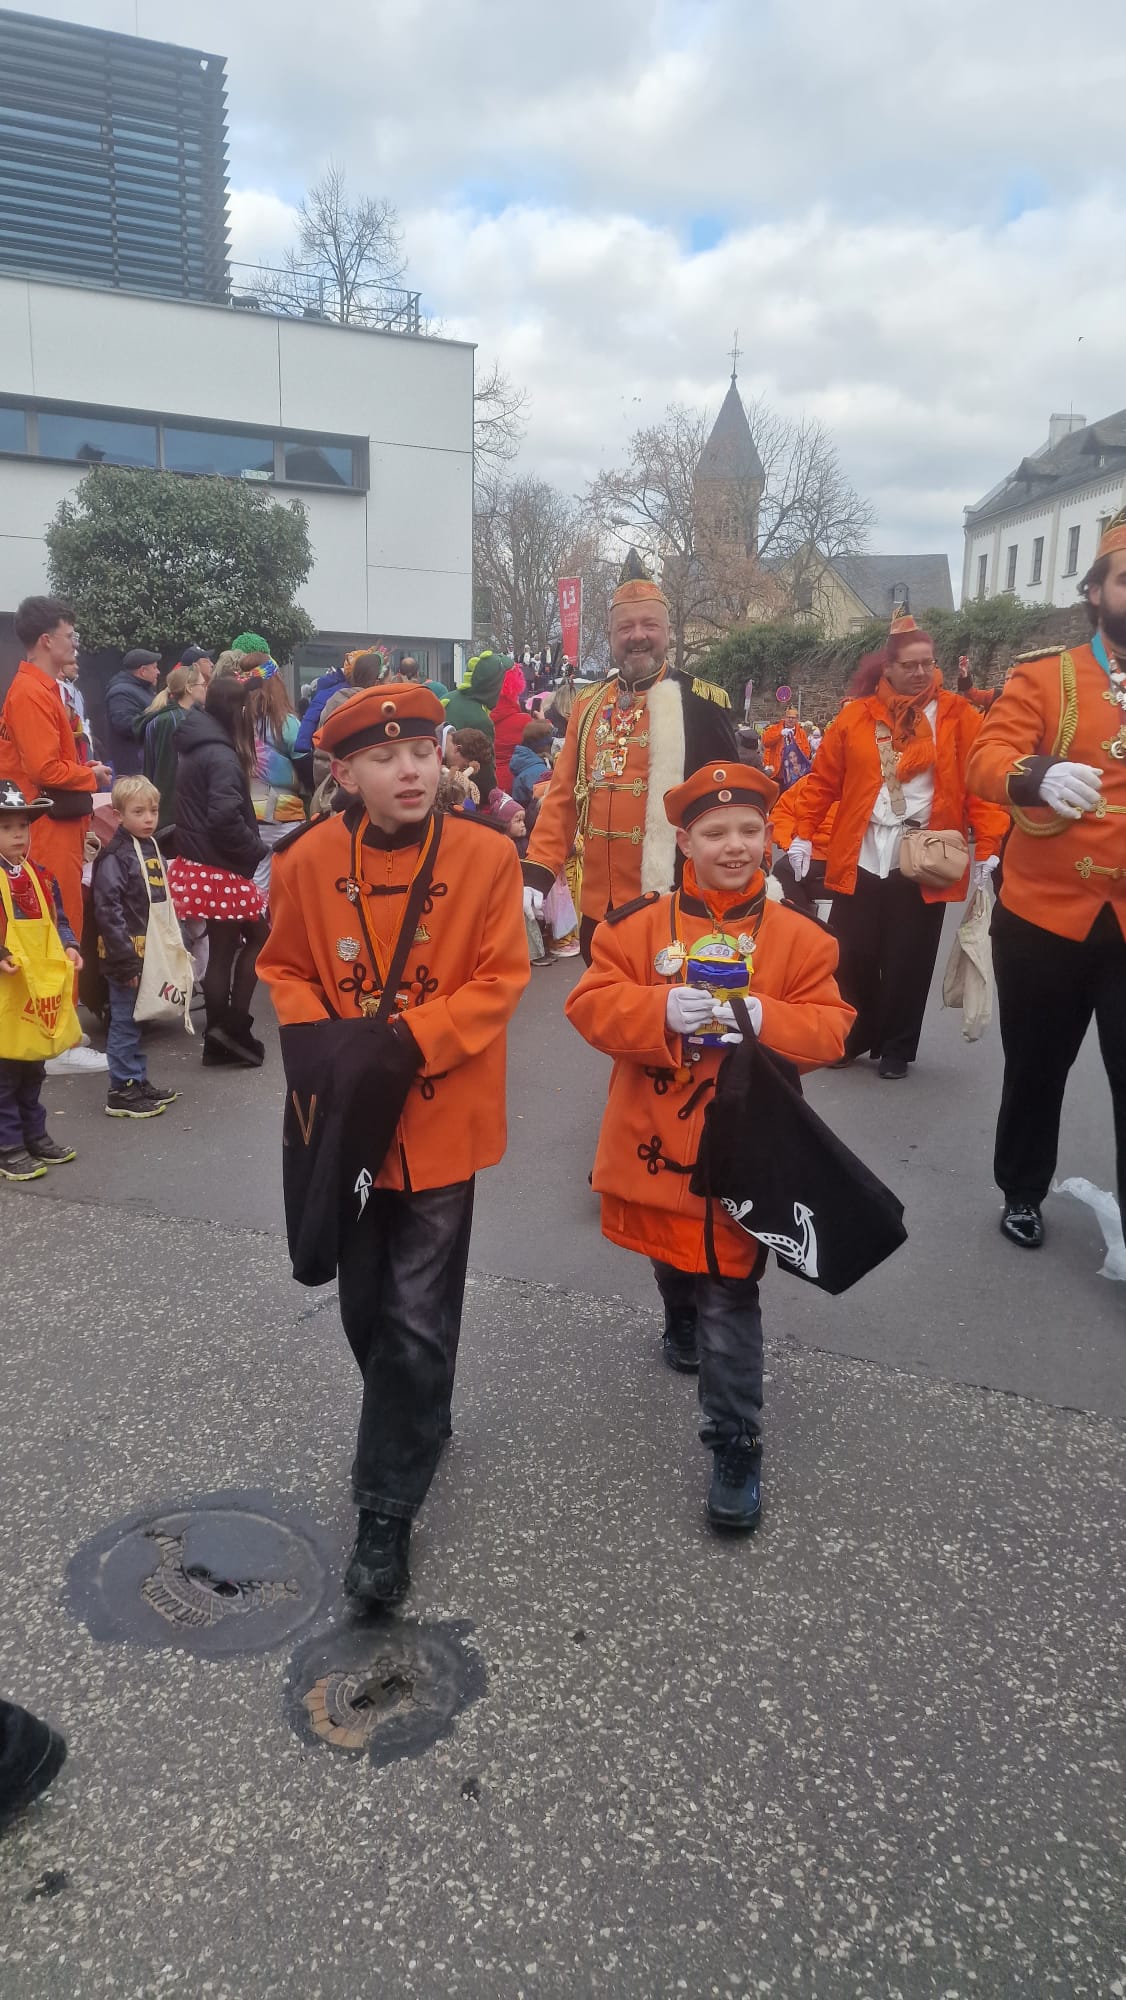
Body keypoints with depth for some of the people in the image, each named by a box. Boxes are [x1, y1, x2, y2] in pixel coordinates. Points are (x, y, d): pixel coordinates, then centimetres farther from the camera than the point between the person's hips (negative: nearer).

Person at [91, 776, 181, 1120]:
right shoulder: (115, 856, -16)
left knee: (136, 1020, 17)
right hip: (127, 956, -8)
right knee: (125, 1023, -1)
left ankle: (138, 1082, 28)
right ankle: (122, 1092, 7)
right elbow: (108, 911, -21)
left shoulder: (152, 848, 10)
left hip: (149, 952, 8)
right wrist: (126, 960, -22)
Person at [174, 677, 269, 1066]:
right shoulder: (222, 756, -17)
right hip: (224, 867, -9)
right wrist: (261, 852, -15)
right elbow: (227, 819, -27)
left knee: (221, 948, 12)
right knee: (259, 936, 5)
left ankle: (219, 1039, 17)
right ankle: (234, 1025, 0)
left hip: (202, 862, 9)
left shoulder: (194, 748, 12)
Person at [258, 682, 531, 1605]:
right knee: (365, 1305, 18)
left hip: (440, 1122, -3)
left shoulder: (487, 854, -12)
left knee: (416, 1323, 0)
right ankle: (415, 1424, 47)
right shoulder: (311, 859, -6)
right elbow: (286, 967, 6)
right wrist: (316, 1037, -12)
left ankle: (387, 1512, 17)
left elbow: (500, 980, -11)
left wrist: (405, 1041, -21)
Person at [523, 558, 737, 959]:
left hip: (671, 907, -5)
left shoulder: (701, 702, -5)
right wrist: (538, 873, 0)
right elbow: (564, 795, 10)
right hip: (598, 905, 5)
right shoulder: (588, 705, 9)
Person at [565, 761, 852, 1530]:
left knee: (730, 1300, 0)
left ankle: (736, 1449, 11)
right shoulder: (639, 924, -6)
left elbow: (829, 1029, -8)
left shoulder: (798, 937, -5)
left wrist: (761, 1019, -27)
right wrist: (663, 1009, -29)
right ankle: (683, 1323, 60)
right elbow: (591, 1004, -11)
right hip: (655, 1144, 2)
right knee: (671, 1259, 27)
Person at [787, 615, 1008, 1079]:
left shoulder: (959, 717, 0)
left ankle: (896, 1049, 21)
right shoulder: (855, 716, 4)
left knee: (908, 962, 5)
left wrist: (986, 848, -10)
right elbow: (823, 781, 6)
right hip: (860, 861, 1)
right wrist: (802, 835, 2)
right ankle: (851, 1038, 26)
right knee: (853, 957, 5)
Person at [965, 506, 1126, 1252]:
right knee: (1036, 1067, 14)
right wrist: (1040, 775, -36)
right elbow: (988, 759, -15)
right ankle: (1022, 1193, 34)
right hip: (1044, 912, -1)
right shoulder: (1043, 678, -1)